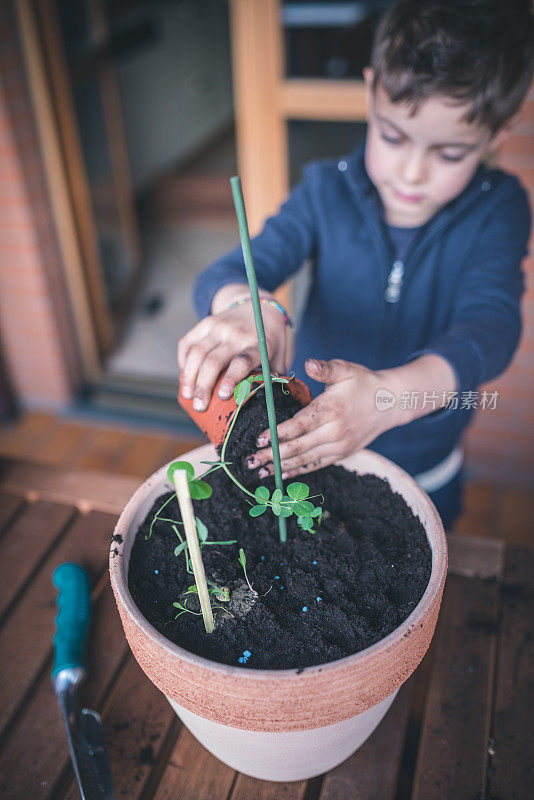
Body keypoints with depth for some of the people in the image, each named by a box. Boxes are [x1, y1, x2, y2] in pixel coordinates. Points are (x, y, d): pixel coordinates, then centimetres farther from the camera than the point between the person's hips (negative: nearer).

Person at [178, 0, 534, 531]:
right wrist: (245, 306, -49)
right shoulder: (328, 193, -14)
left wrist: (390, 396, -53)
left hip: (425, 481, 0)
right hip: (307, 457, 1)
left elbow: (490, 326, -32)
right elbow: (220, 277, -22)